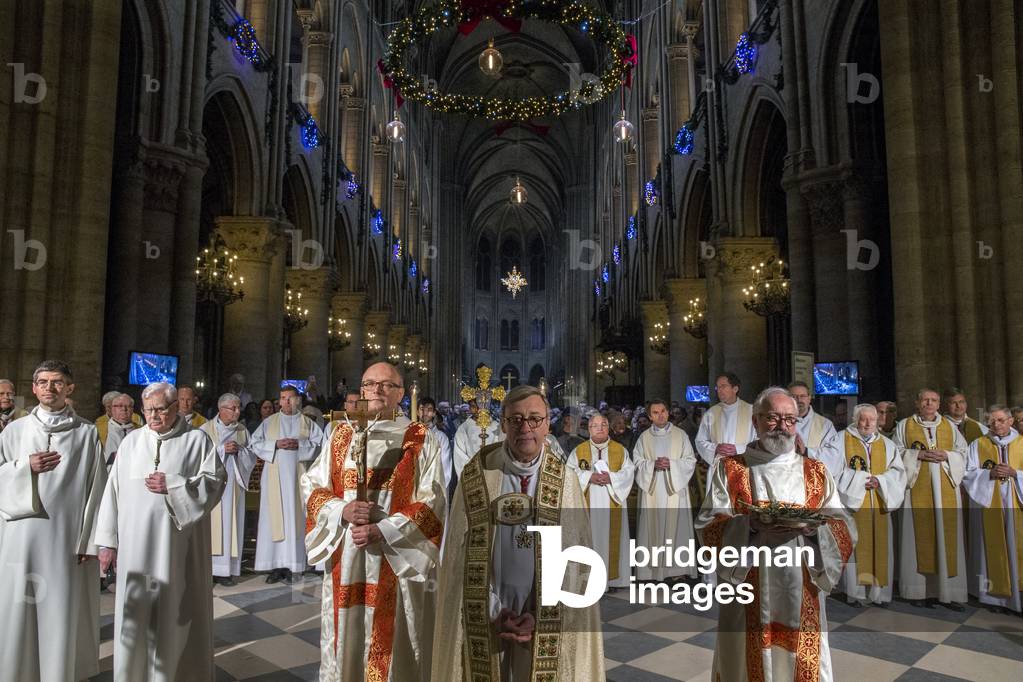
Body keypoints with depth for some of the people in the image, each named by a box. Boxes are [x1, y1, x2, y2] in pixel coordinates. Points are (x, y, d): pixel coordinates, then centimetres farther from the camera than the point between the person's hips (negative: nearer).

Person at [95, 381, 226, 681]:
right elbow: (115, 490, 7)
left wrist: (173, 484, -15)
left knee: (175, 611, 6)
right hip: (135, 544, 2)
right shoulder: (132, 441, 6)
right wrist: (107, 541, 5)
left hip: (178, 543, -2)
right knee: (136, 614, 7)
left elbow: (215, 480, -5)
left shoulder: (196, 440, -1)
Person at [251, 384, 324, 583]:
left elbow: (319, 443, 2)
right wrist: (275, 444, -11)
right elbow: (256, 443, 4)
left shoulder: (308, 423, 10)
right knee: (274, 517, -2)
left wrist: (299, 445, -13)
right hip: (274, 475, 1)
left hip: (297, 475, 0)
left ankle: (291, 565, 1)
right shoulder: (269, 422, 11)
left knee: (294, 516, -2)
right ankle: (276, 565, 2)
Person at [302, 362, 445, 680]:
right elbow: (312, 486, 8)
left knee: (391, 643, 5)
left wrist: (382, 531, -17)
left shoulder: (421, 440, -2)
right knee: (345, 640, 13)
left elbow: (432, 502, -7)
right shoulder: (341, 433, 8)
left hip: (397, 560, -3)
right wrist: (342, 511, -12)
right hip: (345, 556, 3)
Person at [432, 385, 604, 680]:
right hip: (486, 614, 0)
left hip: (545, 615, 0)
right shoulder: (476, 476, -9)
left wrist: (541, 616, -10)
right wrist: (493, 613, -7)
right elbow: (460, 554, -5)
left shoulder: (565, 479, -7)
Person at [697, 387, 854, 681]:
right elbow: (707, 525, -4)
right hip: (749, 594, -2)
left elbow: (845, 529, 5)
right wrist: (751, 523, -21)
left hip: (802, 595, 2)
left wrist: (814, 525, -16)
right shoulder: (729, 468, 3)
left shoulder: (817, 471, 10)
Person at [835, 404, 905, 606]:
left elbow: (898, 471, 7)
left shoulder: (886, 444, 13)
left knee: (880, 547, 4)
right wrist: (860, 480, -12)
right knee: (854, 546, -3)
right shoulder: (842, 440, 1)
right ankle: (855, 592, 3)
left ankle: (879, 591, 13)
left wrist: (879, 481, -9)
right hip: (853, 501, -4)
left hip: (879, 505, 4)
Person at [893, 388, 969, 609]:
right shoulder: (904, 426, 6)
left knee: (947, 535, 0)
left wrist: (946, 455, -8)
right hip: (917, 490, -2)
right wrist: (918, 455, -13)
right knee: (921, 535, -3)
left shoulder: (949, 426, 14)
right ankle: (921, 589, 3)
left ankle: (949, 590, 6)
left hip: (945, 490, 2)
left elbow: (963, 453, 10)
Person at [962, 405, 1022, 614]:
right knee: (994, 548, 3)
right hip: (989, 505, -1)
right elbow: (968, 474, 0)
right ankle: (996, 595, 10)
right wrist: (989, 474, -15)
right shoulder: (977, 445, 5)